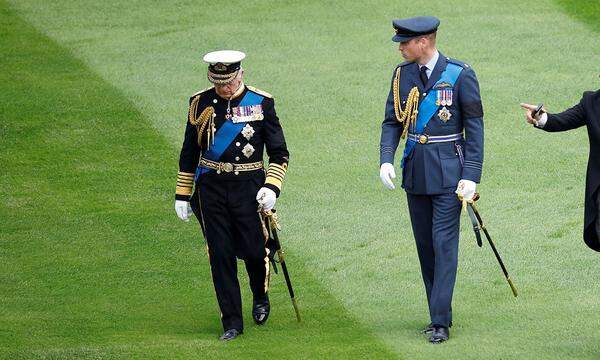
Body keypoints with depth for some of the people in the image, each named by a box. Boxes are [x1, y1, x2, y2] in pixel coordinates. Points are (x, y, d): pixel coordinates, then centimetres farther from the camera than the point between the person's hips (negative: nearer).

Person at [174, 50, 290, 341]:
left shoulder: (261, 103, -1)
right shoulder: (200, 103, 4)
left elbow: (279, 153, 3)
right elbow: (189, 153, 12)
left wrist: (271, 187, -11)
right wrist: (182, 195, 11)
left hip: (249, 186, -1)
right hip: (211, 187, 1)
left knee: (253, 249, -1)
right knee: (220, 255, 0)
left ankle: (260, 298, 31)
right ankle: (231, 322, 7)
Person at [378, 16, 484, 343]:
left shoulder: (460, 75, -9)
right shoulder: (402, 74, 5)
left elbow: (475, 126, -7)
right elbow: (392, 122, 9)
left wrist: (471, 176, -12)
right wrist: (386, 160, -8)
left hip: (448, 173, -5)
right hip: (415, 173, 5)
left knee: (444, 244, -9)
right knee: (425, 246, 9)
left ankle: (441, 323, -8)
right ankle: (440, 314, 19)